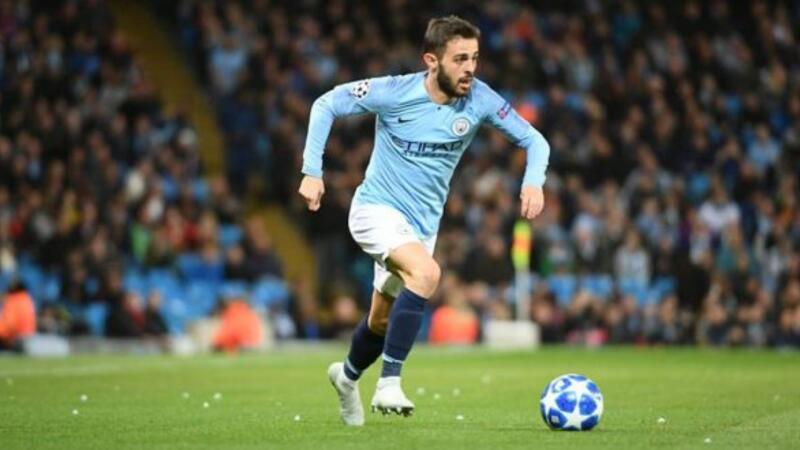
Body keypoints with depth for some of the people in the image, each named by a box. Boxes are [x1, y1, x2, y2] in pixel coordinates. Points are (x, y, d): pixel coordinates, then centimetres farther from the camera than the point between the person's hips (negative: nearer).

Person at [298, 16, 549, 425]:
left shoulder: (479, 100, -11)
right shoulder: (394, 93, -19)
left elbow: (533, 139, -3)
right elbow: (326, 104, -7)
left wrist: (533, 182, -23)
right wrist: (312, 171, -13)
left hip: (423, 224, 5)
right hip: (376, 210, -5)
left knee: (383, 320, 16)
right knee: (426, 272, -33)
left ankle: (348, 376, 49)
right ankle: (389, 384, -28)